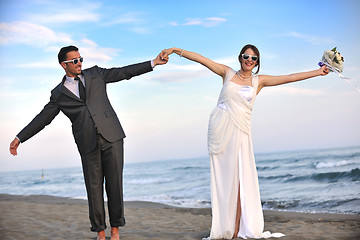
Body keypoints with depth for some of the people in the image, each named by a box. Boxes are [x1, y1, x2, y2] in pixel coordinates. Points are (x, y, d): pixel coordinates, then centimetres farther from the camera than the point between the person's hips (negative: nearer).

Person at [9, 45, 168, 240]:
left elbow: (124, 72, 16)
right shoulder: (59, 93, 11)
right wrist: (19, 138, 8)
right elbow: (42, 118, 13)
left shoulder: (95, 74, 14)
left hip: (111, 136, 0)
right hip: (88, 143, 0)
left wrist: (153, 63, 13)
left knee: (114, 182, -3)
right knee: (94, 187, 0)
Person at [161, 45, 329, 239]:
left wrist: (318, 72, 9)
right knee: (221, 176, -1)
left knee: (238, 178, -8)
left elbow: (289, 77, 11)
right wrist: (177, 51, 5)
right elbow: (202, 59, 9)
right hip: (219, 128, 0)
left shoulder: (258, 81, 12)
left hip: (239, 131, 0)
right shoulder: (227, 73, 12)